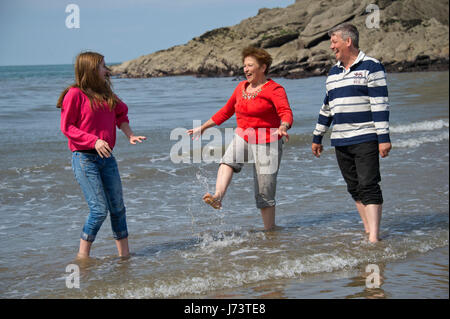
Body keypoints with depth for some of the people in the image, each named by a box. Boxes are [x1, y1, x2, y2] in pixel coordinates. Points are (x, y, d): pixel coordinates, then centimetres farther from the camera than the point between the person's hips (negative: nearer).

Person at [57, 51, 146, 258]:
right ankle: (83, 256, 2)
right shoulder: (75, 94, -8)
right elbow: (67, 127, -9)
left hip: (106, 157, 7)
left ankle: (124, 254, 17)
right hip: (84, 158, -7)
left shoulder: (106, 94, 13)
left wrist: (130, 135, 4)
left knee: (117, 208, 7)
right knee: (99, 210, -11)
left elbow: (120, 113, 23)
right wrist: (94, 141, -20)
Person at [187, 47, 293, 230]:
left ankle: (270, 231, 7)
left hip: (266, 144, -5)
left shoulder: (274, 89, -8)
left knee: (264, 193, -4)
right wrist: (203, 128, 26)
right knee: (227, 161, -29)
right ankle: (218, 198, -49)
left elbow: (286, 113, -23)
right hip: (242, 139, 5)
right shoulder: (241, 87, 11)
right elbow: (226, 111, 24)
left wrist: (283, 128, -46)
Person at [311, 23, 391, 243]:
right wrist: (317, 137, 25)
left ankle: (374, 237, -13)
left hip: (365, 139, -7)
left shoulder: (371, 67, -4)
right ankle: (367, 230, 13)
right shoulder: (333, 73, 18)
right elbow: (327, 107, 25)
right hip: (340, 141, 7)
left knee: (368, 186, -11)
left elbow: (380, 105, -10)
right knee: (354, 188, 6)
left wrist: (383, 138, -16)